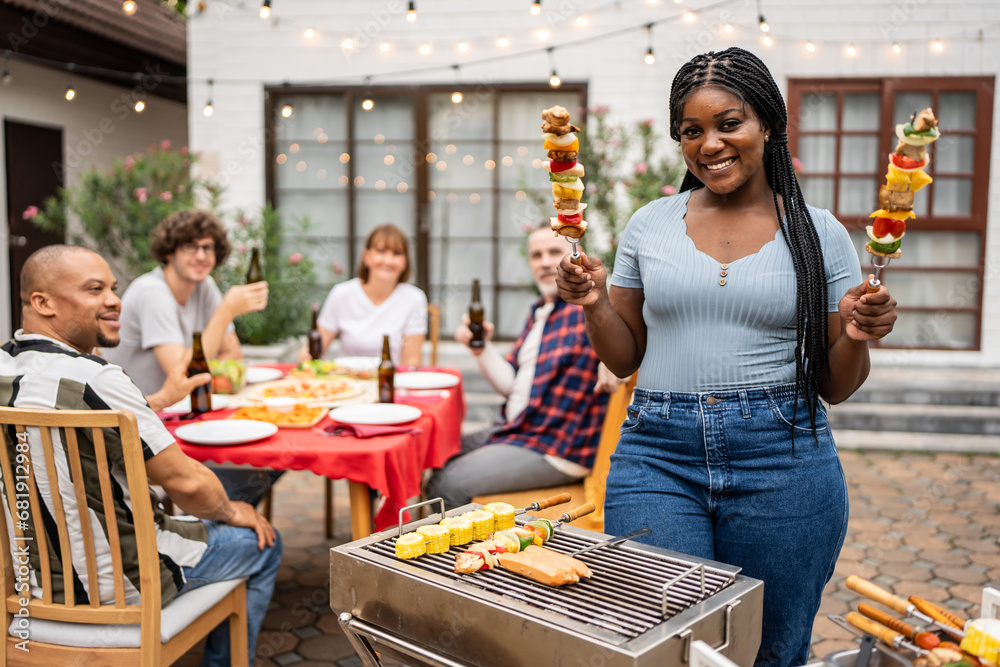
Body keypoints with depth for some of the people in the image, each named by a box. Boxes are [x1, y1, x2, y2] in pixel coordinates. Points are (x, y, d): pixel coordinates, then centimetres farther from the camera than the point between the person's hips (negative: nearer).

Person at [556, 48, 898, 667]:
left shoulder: (820, 234, 3)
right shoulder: (650, 225, 6)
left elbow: (835, 386, 7)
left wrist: (856, 338, -12)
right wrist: (595, 304, -6)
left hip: (783, 460, 0)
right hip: (659, 454, 1)